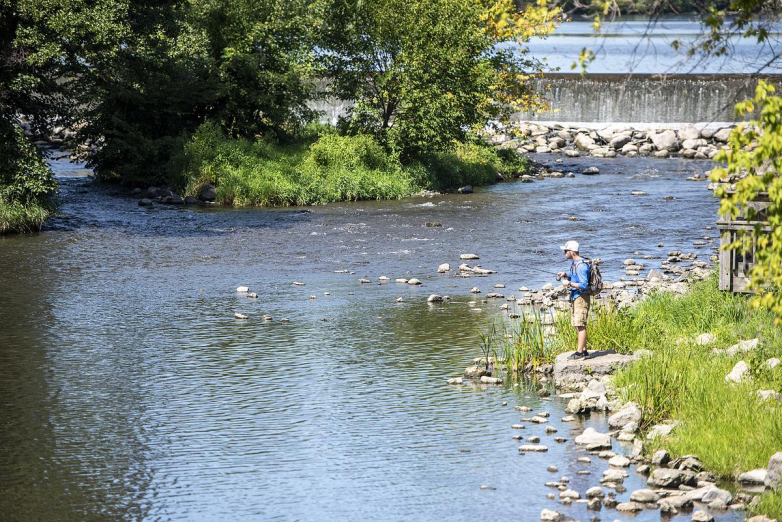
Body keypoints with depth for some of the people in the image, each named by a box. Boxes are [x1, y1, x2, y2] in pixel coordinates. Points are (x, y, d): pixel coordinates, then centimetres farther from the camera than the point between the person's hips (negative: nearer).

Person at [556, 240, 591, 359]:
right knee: (577, 325, 13)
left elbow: (584, 285, -24)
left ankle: (580, 352, -9)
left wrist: (569, 283, -18)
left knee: (580, 325, -9)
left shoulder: (581, 265, -20)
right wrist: (566, 275, 9)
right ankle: (583, 350, 19)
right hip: (575, 297, 11)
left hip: (581, 298, -10)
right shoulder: (574, 263, 12)